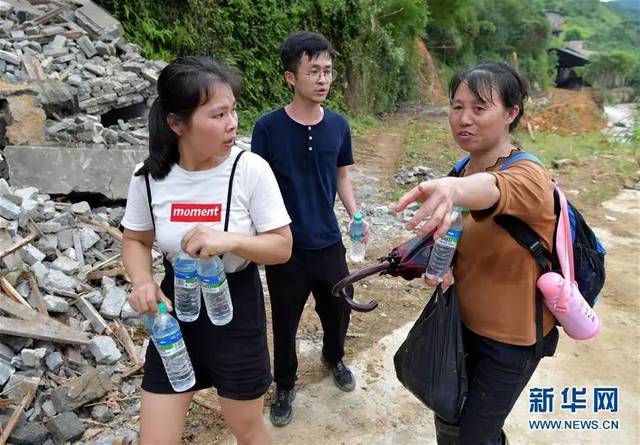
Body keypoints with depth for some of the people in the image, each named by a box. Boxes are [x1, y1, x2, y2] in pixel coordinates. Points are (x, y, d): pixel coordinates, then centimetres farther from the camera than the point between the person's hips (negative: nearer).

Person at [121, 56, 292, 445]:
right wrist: (143, 282, -15)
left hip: (236, 310, -2)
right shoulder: (149, 178, -10)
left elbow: (282, 247, -13)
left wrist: (230, 240, -31)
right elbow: (135, 240, 5)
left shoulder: (250, 169, -19)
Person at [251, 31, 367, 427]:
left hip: (329, 242, 3)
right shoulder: (268, 127, -12)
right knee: (286, 321, 13)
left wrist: (355, 215, -5)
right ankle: (285, 384, 39)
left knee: (338, 309, 19)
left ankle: (334, 358, 51)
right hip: (285, 247, -3)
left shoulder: (339, 125, -2)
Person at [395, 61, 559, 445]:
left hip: (511, 337, -6)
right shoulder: (461, 170, -3)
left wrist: (454, 188, -71)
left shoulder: (529, 176, -25)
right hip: (462, 322, 7)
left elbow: (493, 188, -49)